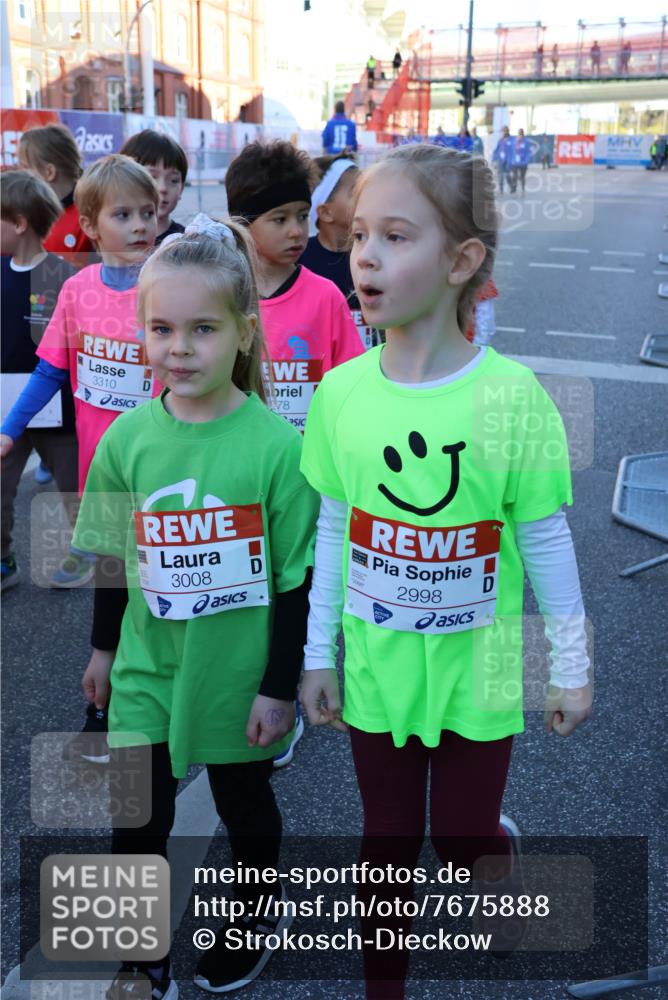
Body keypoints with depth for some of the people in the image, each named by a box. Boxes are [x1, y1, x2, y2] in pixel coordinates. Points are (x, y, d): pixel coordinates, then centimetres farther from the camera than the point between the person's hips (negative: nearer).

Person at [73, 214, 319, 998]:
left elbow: (296, 576, -11)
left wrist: (280, 686, -8)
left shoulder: (275, 443, -17)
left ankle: (260, 912, 49)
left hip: (240, 671, -2)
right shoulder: (127, 437, -7)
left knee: (244, 803, 20)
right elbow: (114, 555, 6)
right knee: (135, 821, 8)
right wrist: (104, 647, 13)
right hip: (148, 669, 2)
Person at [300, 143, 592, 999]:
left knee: (463, 834, 14)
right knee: (388, 839, 17)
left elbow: (546, 541, -7)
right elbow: (333, 534, 1)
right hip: (376, 667, 2)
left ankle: (504, 843, 51)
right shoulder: (339, 393, -8)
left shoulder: (513, 395, -17)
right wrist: (319, 655, 6)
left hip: (477, 671, -2)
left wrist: (571, 668, 1)